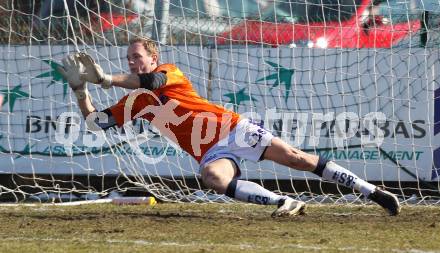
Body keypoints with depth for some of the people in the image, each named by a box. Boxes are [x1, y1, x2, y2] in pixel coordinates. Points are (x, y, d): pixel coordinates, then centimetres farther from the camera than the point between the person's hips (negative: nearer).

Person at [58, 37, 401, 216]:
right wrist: (79, 87, -6)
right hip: (211, 152, 3)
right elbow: (95, 121, 8)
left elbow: (152, 80, -25)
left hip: (234, 129, -3)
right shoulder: (136, 102, 11)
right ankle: (286, 203, -33)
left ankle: (374, 193, -9)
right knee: (212, 177, -32)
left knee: (294, 157, -12)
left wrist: (105, 79, -22)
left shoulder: (171, 72, -2)